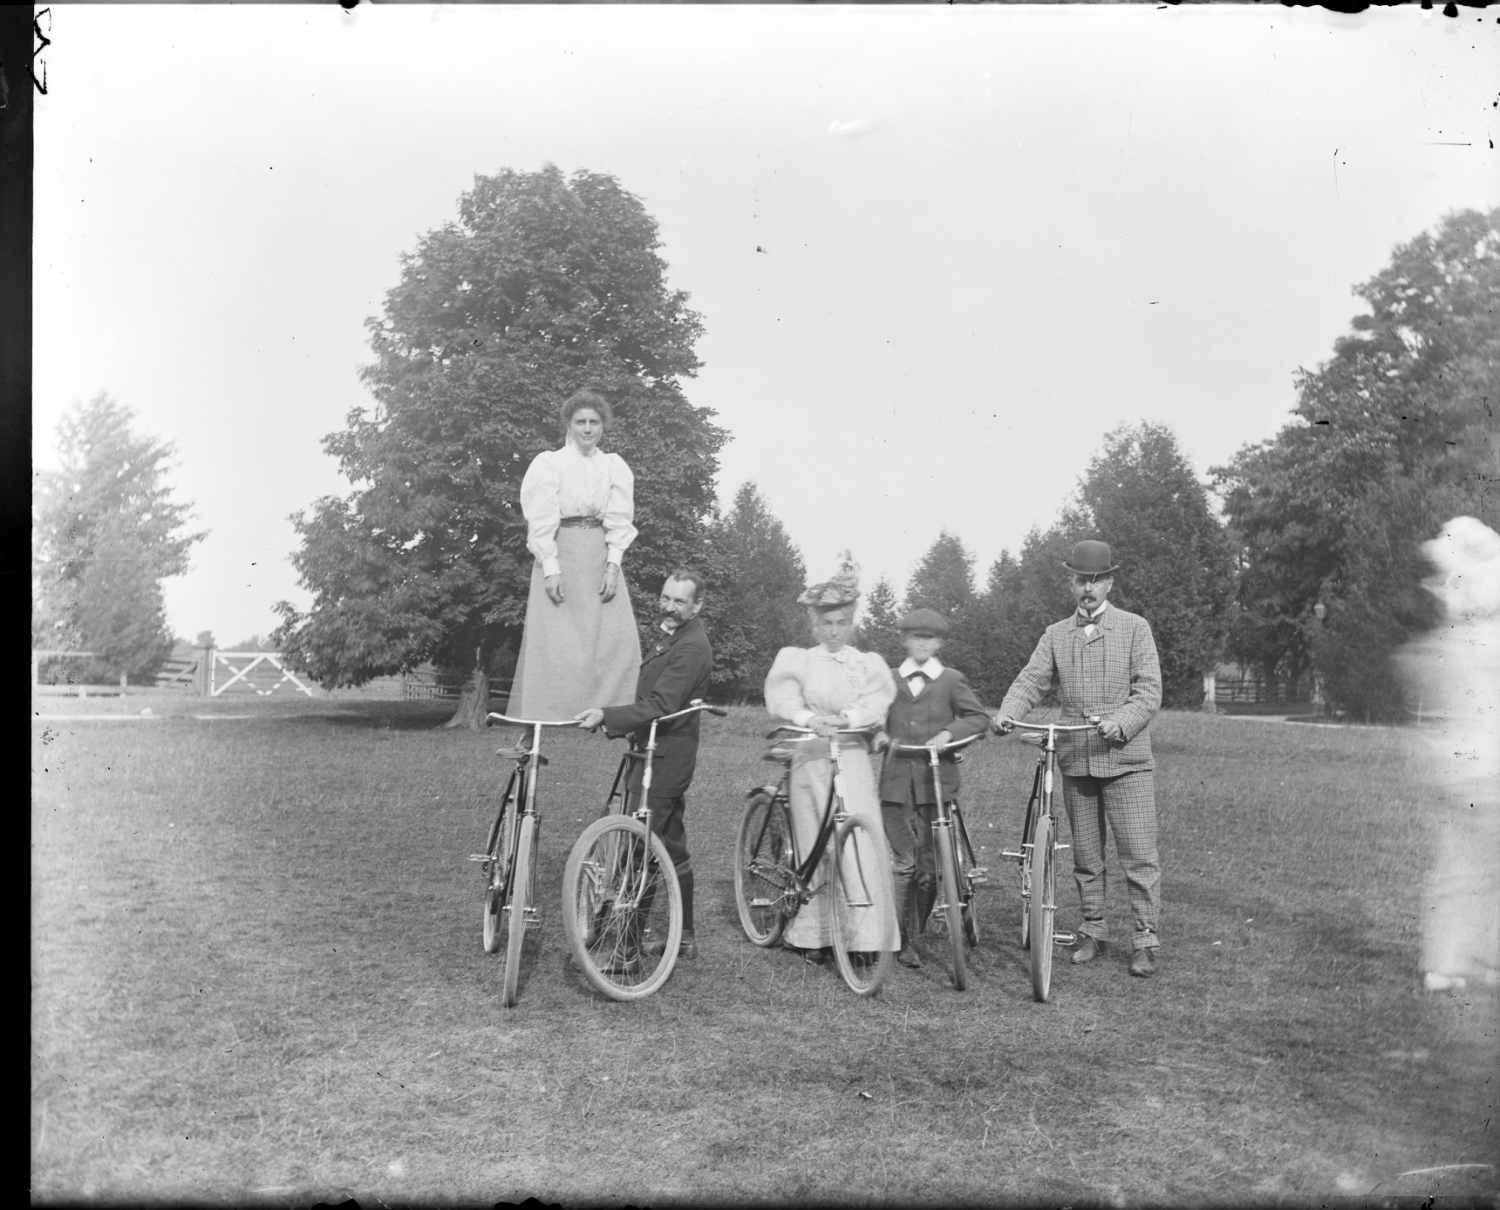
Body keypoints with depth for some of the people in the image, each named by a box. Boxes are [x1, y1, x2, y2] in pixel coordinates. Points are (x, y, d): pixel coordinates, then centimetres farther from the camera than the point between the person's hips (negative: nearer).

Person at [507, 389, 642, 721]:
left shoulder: (615, 466, 12)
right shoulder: (548, 463, 3)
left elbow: (619, 521, 7)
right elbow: (541, 521, -3)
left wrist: (613, 565, -6)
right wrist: (551, 568, -13)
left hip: (602, 560, 3)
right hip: (560, 557, -3)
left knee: (618, 640, -5)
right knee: (556, 641, -7)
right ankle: (542, 719, -3)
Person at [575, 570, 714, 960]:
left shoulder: (691, 648, -18)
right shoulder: (668, 633, 15)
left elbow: (659, 705, -27)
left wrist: (608, 715, -34)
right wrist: (614, 720, 18)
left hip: (664, 757, -11)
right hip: (658, 752, 11)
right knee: (672, 847, 15)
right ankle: (685, 938, 25)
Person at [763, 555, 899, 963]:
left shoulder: (869, 663, 10)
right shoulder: (796, 659, 9)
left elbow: (877, 704, -7)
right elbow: (781, 697, -10)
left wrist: (846, 718, -26)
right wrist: (809, 717, -29)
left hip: (854, 758, 0)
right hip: (811, 757, 0)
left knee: (863, 843, -9)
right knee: (815, 846, 2)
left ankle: (867, 935, -3)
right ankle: (811, 934, 11)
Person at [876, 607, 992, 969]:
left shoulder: (951, 680, 6)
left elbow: (980, 719, 2)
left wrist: (949, 732, -12)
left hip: (936, 780, -1)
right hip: (897, 782, 1)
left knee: (929, 866, 1)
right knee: (903, 863, -4)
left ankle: (914, 934, 17)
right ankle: (901, 940, 4)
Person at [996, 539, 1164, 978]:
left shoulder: (1134, 628, 3)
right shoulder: (1056, 635, 11)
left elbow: (1149, 691, -4)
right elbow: (1030, 680, 2)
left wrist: (1120, 723, -22)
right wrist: (1007, 712, -18)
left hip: (1126, 759, -3)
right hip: (1075, 760, 3)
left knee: (1139, 854, -4)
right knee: (1085, 855, 11)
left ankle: (1145, 941, 5)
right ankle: (1092, 931, 24)